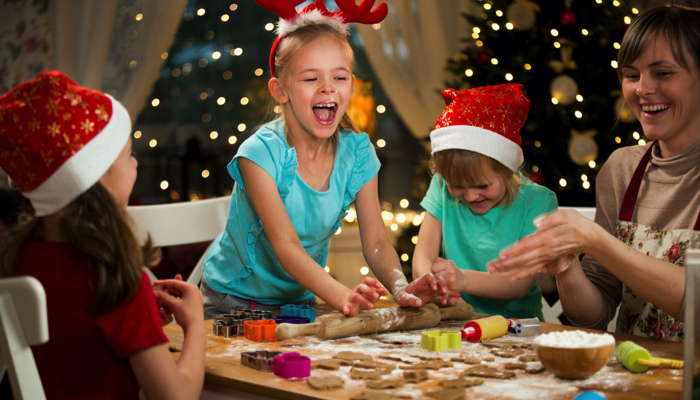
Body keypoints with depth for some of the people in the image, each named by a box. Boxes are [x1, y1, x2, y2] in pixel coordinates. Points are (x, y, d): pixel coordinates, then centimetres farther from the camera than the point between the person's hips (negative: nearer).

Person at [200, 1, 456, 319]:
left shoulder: (357, 152, -8)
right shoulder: (261, 153, -22)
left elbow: (375, 241, -9)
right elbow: (285, 246, -29)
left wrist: (400, 288, -30)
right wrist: (342, 296, -45)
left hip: (301, 299, 3)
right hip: (232, 301, -3)